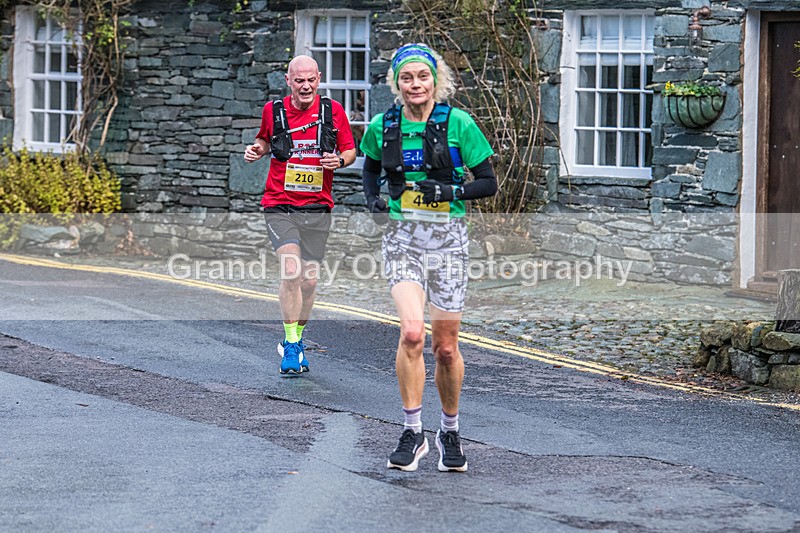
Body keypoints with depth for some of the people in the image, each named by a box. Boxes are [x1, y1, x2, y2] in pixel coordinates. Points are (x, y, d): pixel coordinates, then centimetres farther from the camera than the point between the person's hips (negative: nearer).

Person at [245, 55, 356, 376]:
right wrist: (256, 150, 0)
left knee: (309, 280, 8)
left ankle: (296, 340, 29)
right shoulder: (273, 110, 1)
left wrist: (339, 160, -11)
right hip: (280, 207, -2)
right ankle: (290, 345, -10)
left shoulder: (333, 111, 1)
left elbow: (350, 151, 10)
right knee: (291, 270, -20)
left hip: (317, 209, 2)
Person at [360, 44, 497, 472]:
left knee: (446, 347, 6)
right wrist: (372, 196, 4)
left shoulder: (458, 124, -5)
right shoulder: (382, 127, 3)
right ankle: (411, 433, -10)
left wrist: (451, 190, -17)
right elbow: (370, 167, 23)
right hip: (402, 237, 1)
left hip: (447, 238, 0)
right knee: (411, 332, -21)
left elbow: (489, 183, -1)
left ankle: (450, 432, 28)